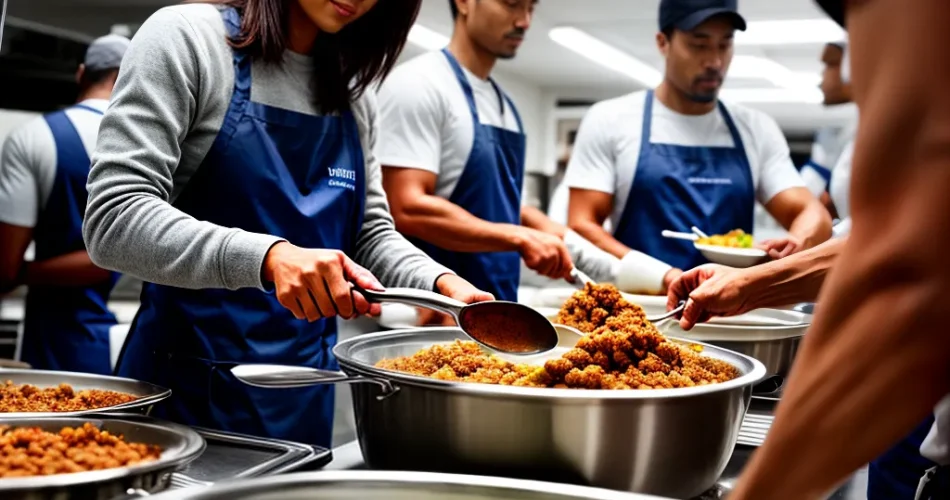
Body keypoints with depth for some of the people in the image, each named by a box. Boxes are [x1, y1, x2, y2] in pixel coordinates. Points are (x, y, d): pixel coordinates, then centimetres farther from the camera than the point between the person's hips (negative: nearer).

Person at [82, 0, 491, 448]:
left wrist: (443, 285, -8)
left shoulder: (354, 97, 9)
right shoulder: (186, 38, -9)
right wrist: (267, 257, -34)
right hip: (188, 386, -5)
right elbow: (113, 219, -19)